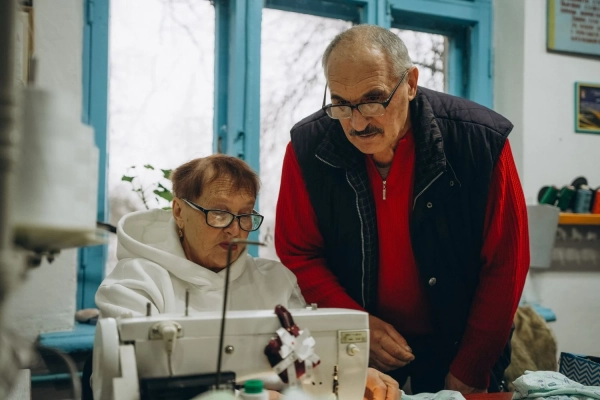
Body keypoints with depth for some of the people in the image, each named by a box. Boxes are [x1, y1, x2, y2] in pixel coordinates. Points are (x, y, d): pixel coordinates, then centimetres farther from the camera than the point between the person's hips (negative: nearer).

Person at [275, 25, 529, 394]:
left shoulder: (481, 140, -17)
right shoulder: (308, 146, -13)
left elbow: (504, 265, -12)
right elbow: (297, 254, -4)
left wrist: (469, 372, -12)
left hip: (457, 344, 0)